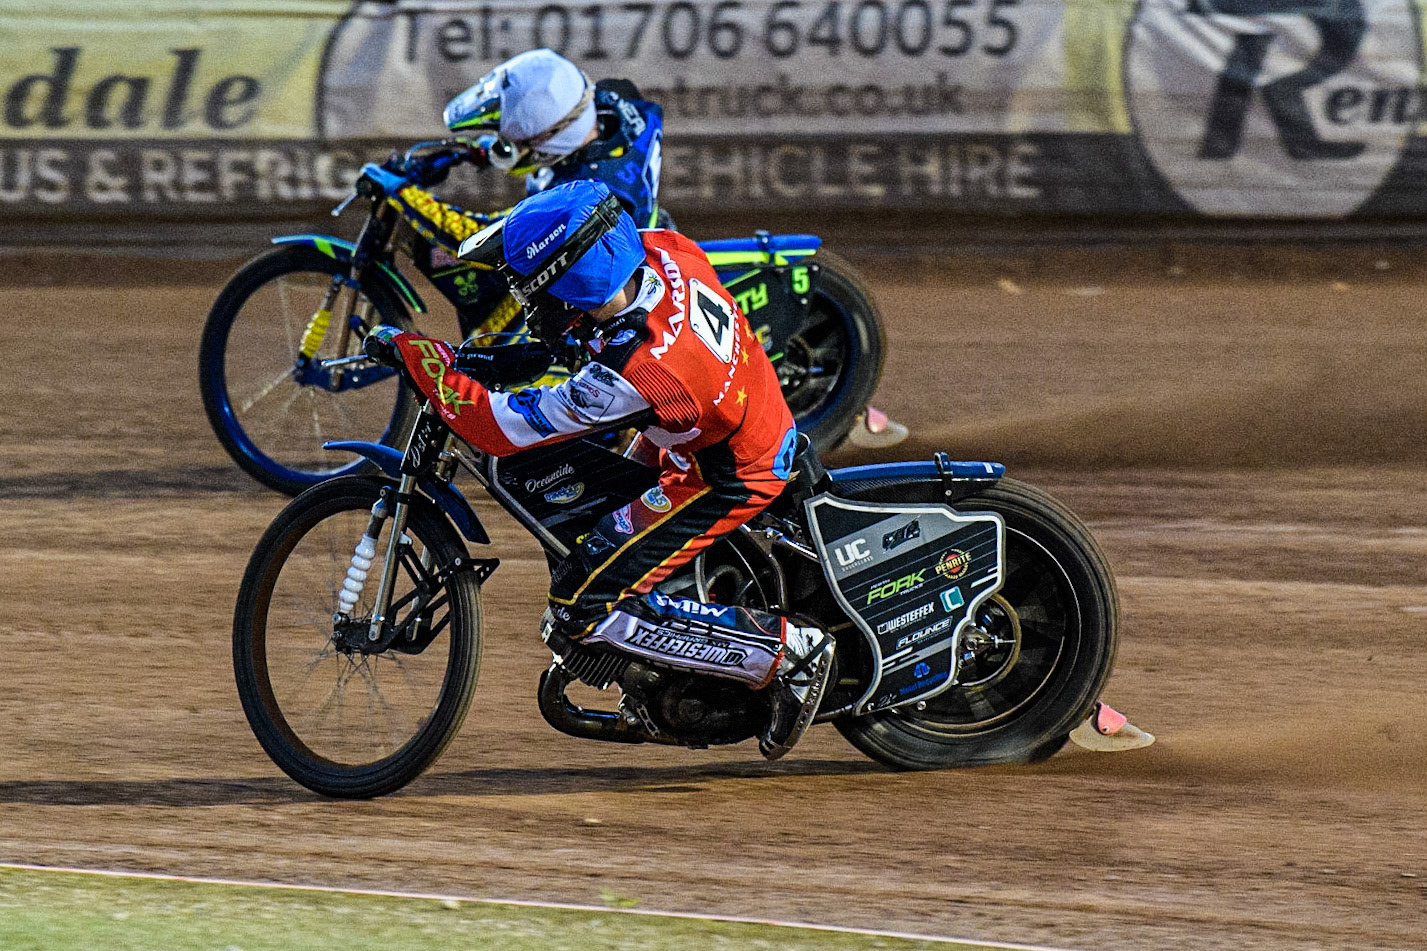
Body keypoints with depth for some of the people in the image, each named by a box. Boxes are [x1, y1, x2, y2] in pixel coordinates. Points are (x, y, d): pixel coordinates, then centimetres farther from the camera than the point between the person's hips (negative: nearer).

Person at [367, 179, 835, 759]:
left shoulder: (627, 375, -36)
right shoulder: (665, 252, -17)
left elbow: (498, 427, -27)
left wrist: (414, 354, -21)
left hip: (727, 480, -9)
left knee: (583, 608, -8)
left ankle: (789, 653, -5)